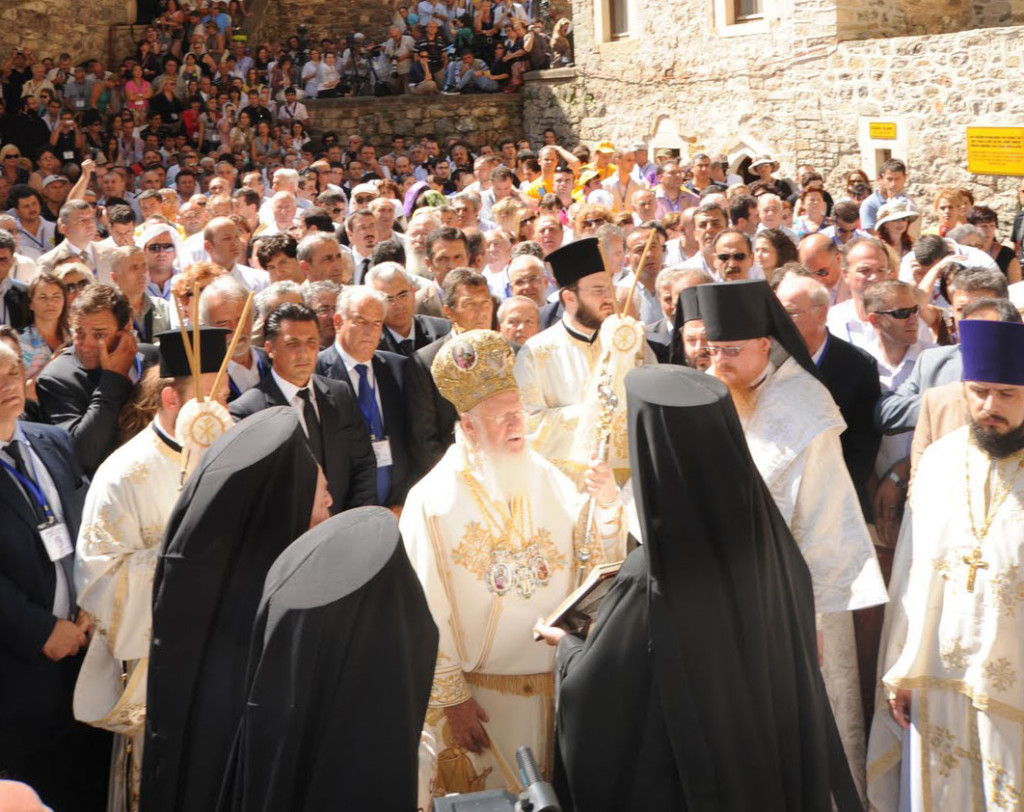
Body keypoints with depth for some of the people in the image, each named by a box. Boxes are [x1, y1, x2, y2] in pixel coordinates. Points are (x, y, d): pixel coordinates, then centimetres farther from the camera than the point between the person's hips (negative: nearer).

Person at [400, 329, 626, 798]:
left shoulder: (548, 480, -1)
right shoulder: (432, 501, -14)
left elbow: (593, 567, -2)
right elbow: (426, 613, -14)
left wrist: (607, 509, -19)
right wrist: (451, 698, -13)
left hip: (558, 685, 4)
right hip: (480, 694, -4)